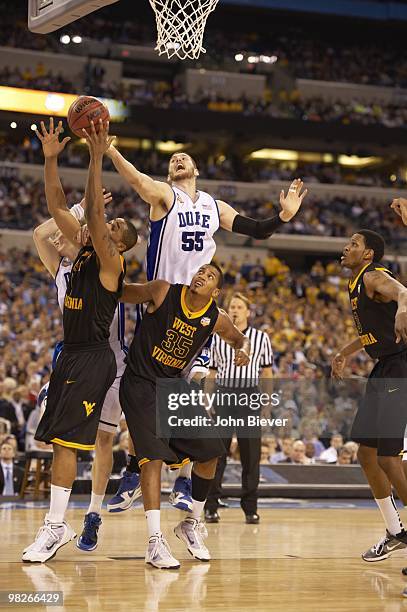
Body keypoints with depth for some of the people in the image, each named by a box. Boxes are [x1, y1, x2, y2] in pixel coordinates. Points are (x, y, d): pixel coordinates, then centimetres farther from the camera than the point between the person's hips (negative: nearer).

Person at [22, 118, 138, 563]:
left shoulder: (110, 260, -8)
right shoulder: (84, 250, 13)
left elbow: (94, 212, -22)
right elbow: (57, 206, 11)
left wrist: (97, 158, -26)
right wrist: (51, 159, 1)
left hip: (92, 360, -9)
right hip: (70, 355, 9)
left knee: (64, 439, -12)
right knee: (60, 439, 9)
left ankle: (54, 528, -10)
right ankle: (58, 525, 15)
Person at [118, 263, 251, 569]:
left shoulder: (217, 319, -3)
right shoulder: (163, 292, -12)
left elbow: (240, 338, 17)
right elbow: (123, 293, 0)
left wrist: (243, 351, -6)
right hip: (140, 383, -5)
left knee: (210, 453, 1)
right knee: (154, 455, -19)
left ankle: (193, 523, 23)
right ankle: (155, 541, -21)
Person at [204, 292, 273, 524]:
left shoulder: (261, 337, 6)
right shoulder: (217, 338, 8)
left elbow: (267, 371, 10)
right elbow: (211, 372, 10)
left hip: (250, 396, 0)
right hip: (223, 394, 0)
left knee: (251, 452, 1)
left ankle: (250, 508, 9)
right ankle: (211, 507, 4)